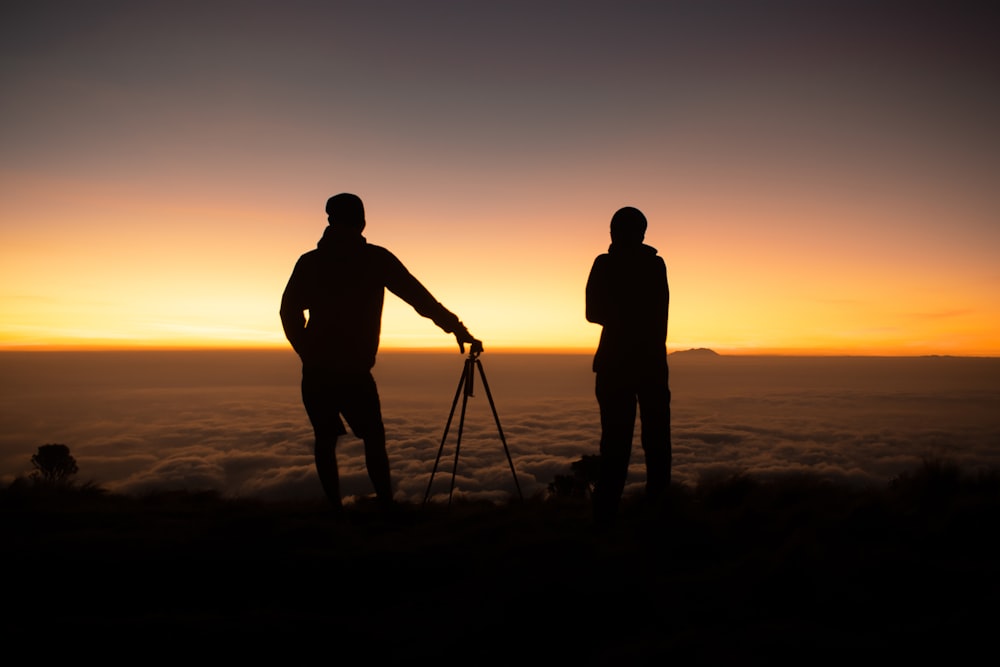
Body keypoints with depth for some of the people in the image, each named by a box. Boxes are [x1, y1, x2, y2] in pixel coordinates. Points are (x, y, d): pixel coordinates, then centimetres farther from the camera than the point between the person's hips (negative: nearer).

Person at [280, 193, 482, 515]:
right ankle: (386, 505, -1)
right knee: (374, 438, 7)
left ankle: (335, 509, 9)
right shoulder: (377, 259, -3)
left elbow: (290, 312, 6)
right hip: (354, 371, -2)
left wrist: (309, 354, 14)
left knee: (325, 439, 11)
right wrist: (458, 329, 1)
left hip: (316, 371, 3)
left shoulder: (309, 262, 4)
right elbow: (420, 298, -4)